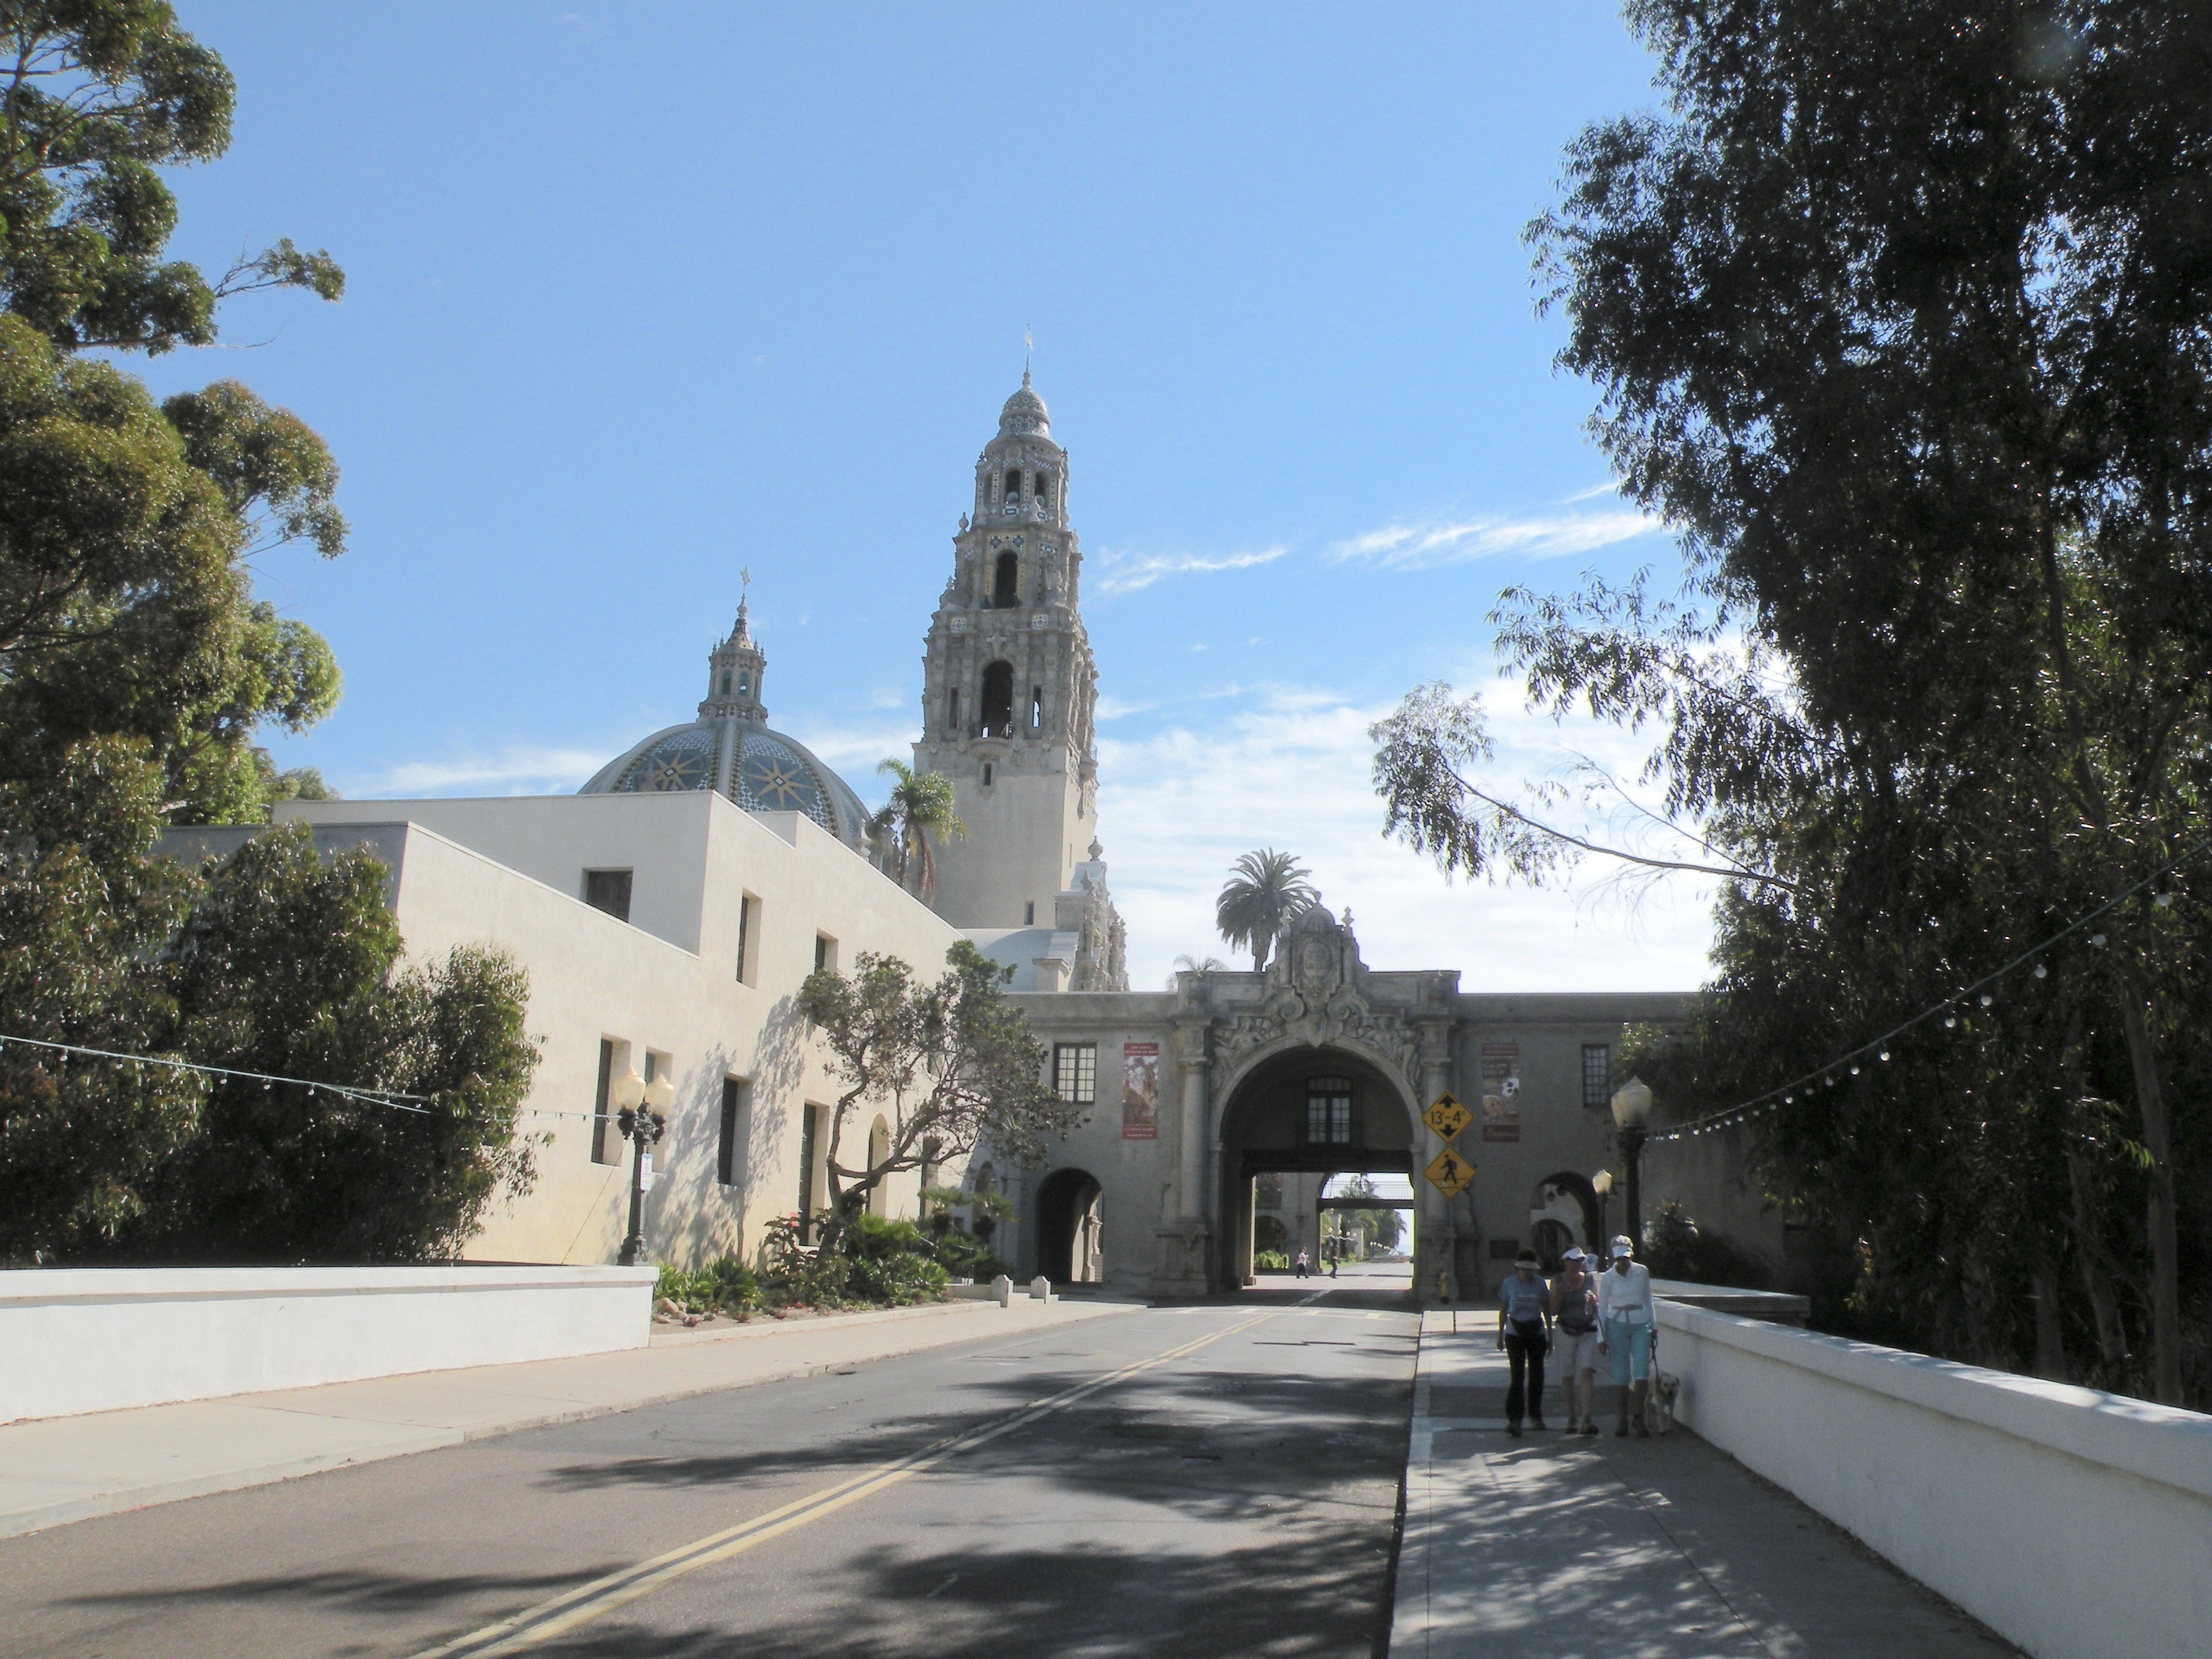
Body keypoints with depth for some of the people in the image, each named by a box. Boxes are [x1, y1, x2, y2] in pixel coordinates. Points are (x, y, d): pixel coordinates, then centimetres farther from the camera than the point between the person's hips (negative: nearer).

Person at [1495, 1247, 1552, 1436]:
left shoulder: (1540, 1284, 1)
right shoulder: (1509, 1284, -1)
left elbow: (1547, 1311, 8)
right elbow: (1503, 1311, 7)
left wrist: (1550, 1336, 8)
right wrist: (1501, 1335, 9)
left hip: (1536, 1334, 2)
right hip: (1514, 1334, -2)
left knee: (1536, 1375, 8)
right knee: (1517, 1375, -10)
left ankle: (1535, 1416, 23)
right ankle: (1514, 1419, -15)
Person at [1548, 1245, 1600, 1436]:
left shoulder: (1590, 1280, 6)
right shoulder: (1558, 1282, 3)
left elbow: (1597, 1311, 11)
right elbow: (1553, 1311, 2)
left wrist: (1593, 1301, -10)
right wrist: (1560, 1296, -14)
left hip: (1588, 1333, 0)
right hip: (1565, 1333, 0)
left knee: (1587, 1374, -14)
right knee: (1567, 1378, 5)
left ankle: (1587, 1419, -19)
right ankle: (1572, 1419, 18)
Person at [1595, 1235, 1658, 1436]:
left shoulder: (1642, 1272, 3)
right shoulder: (1608, 1277, -3)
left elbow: (1648, 1301, 14)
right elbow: (1602, 1308, 1)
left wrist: (1654, 1327, 14)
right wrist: (1601, 1337, -2)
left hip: (1641, 1324, 2)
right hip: (1617, 1326, -1)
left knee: (1642, 1372, -9)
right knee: (1621, 1375, 1)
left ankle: (1639, 1416, 4)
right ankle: (1623, 1421, 9)